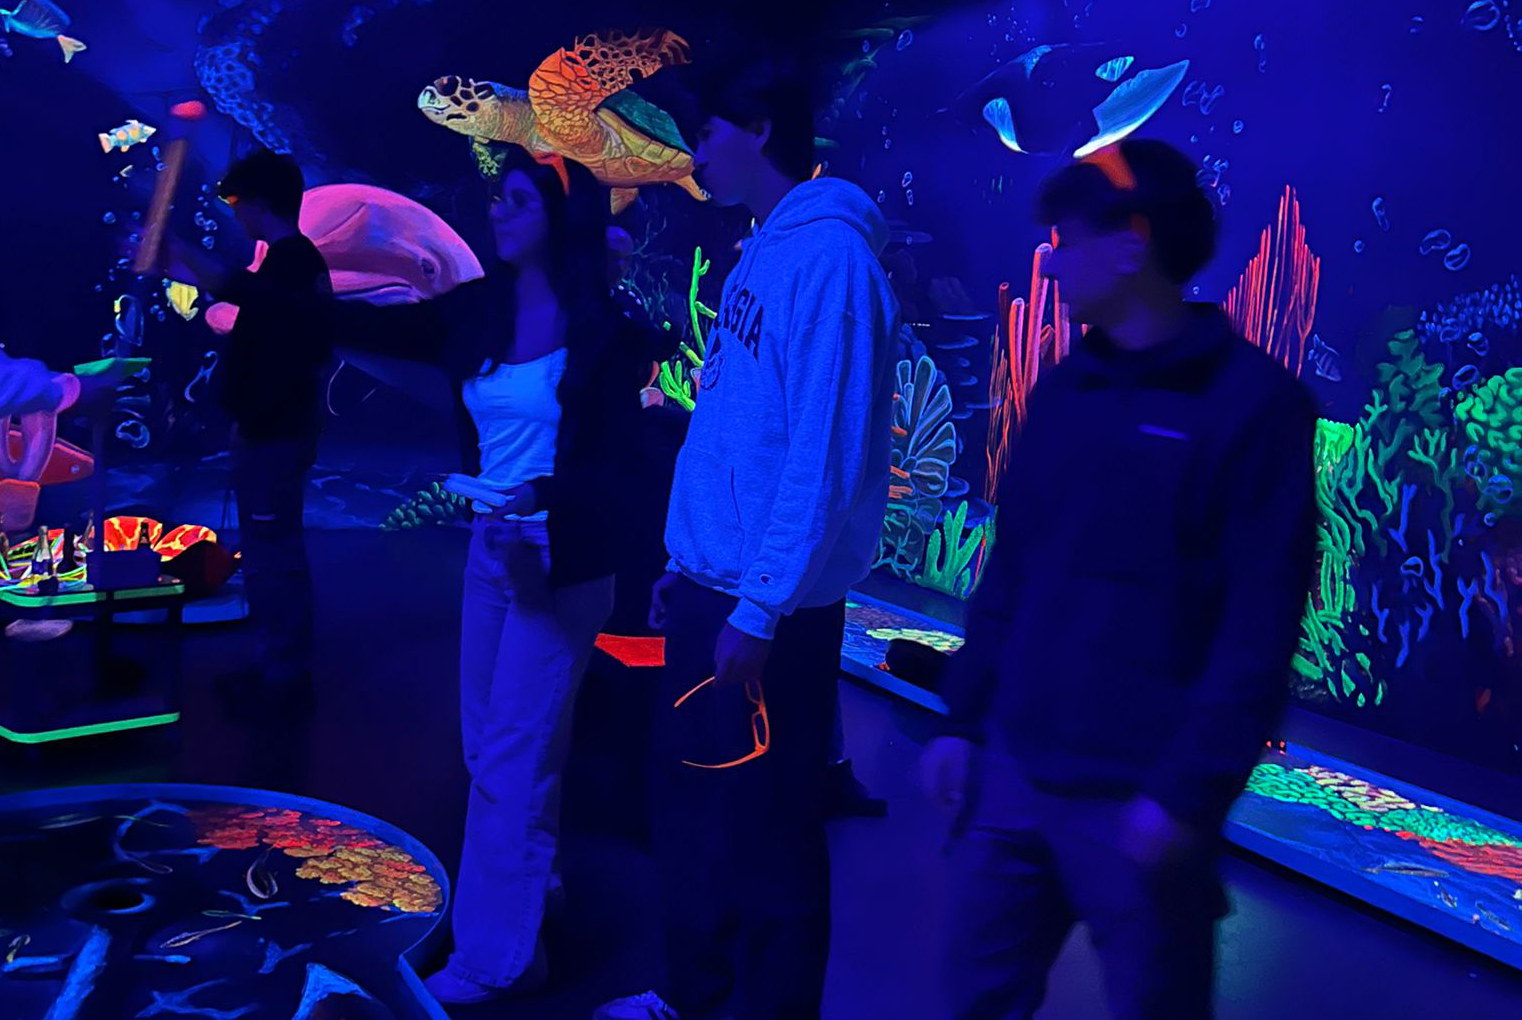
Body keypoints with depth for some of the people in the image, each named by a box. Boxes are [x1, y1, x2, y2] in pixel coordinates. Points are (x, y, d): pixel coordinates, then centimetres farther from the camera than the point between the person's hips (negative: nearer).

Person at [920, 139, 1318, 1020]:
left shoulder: (1254, 403, -10)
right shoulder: (1065, 391, 9)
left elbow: (1259, 631, -13)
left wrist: (1188, 792, -16)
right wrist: (963, 718, 11)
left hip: (1137, 802, -5)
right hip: (1011, 771, 6)